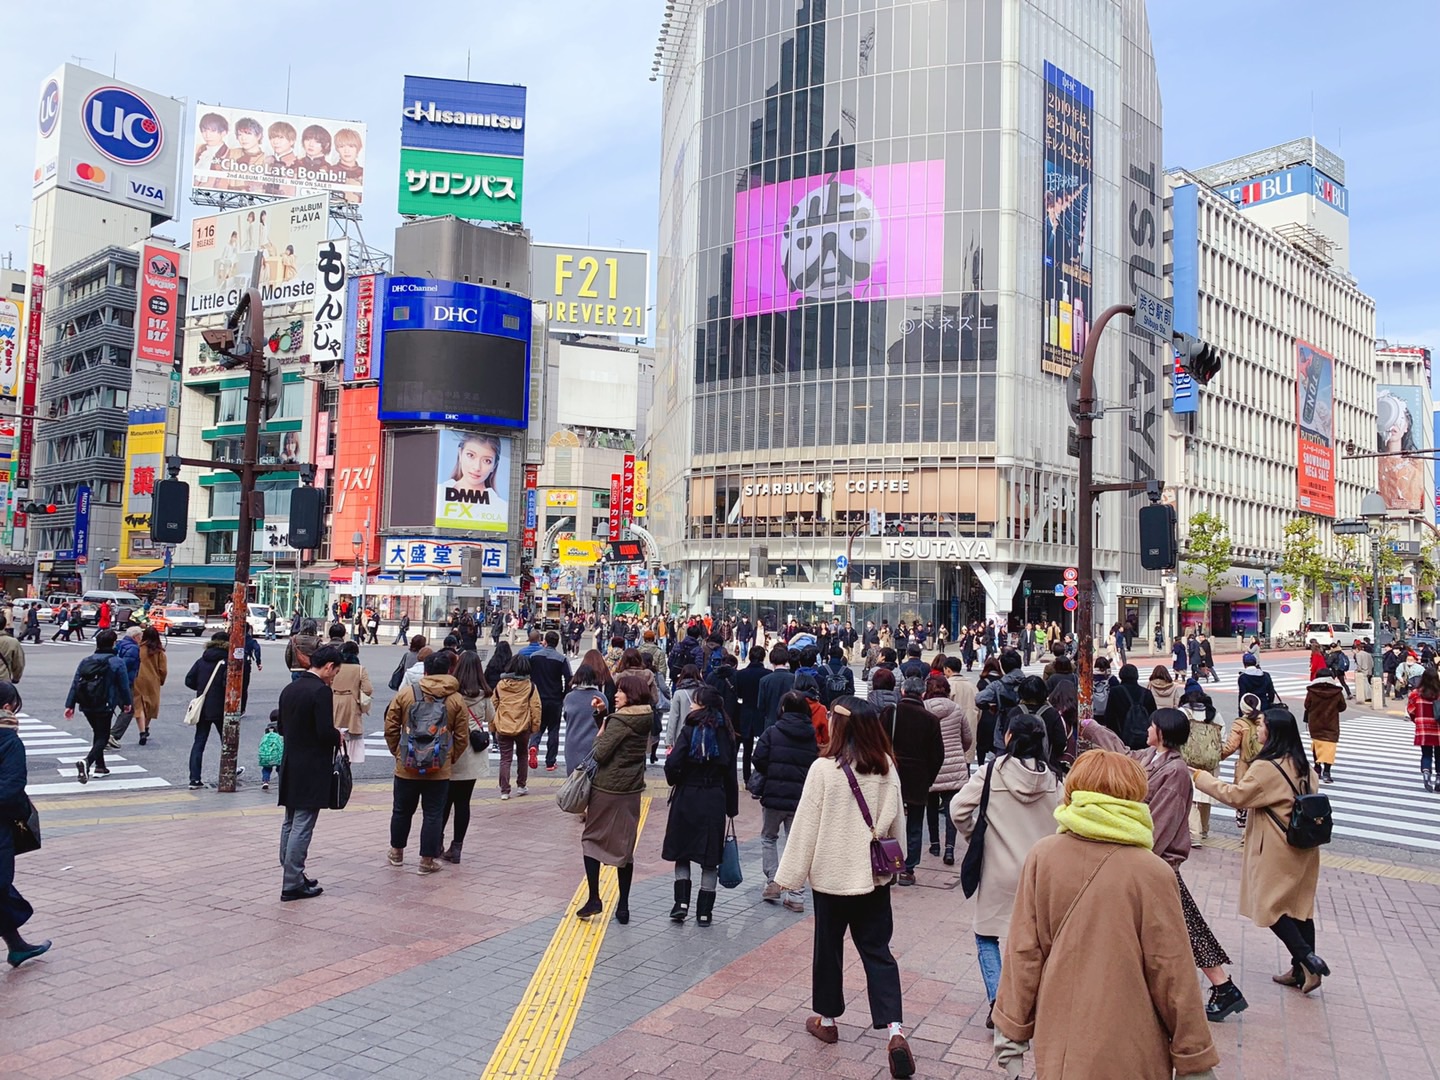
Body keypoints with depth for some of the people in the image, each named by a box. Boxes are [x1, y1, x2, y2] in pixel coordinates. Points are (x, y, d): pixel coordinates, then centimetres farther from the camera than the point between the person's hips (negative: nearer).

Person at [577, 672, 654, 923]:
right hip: (631, 790, 7)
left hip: (607, 789, -7)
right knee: (624, 846, 10)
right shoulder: (645, 720, 6)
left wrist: (600, 734, -3)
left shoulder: (620, 720, -17)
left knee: (592, 839, 10)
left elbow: (600, 752, -21)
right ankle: (623, 907, 13)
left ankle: (594, 898, 7)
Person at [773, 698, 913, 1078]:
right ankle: (894, 1029, -3)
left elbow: (806, 826, -13)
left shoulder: (824, 768, -18)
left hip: (832, 875, -3)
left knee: (828, 947, 15)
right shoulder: (886, 768, -4)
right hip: (875, 876, 4)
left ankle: (826, 1019, 31)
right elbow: (897, 822, 7)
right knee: (878, 951, 8)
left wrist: (790, 874, -4)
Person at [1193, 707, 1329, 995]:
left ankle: (1307, 959, -7)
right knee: (1300, 906, 11)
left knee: (1270, 906, 2)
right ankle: (1302, 970, 16)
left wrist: (1199, 776, -9)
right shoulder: (1300, 764, 7)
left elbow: (1235, 796, -16)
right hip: (1303, 847, 8)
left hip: (1278, 850, -8)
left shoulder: (1266, 767, -19)